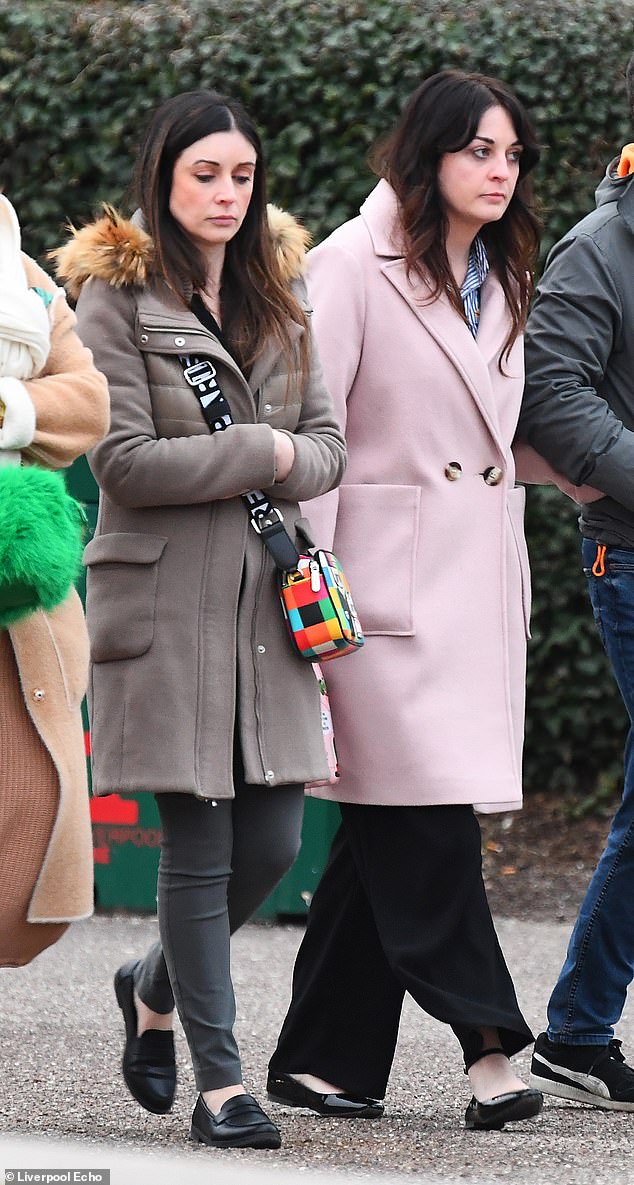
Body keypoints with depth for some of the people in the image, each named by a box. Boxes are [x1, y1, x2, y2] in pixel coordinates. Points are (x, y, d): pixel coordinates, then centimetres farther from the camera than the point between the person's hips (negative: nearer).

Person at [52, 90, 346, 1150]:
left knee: (272, 841, 3)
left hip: (265, 603, 5)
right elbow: (124, 460, -12)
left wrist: (286, 468, -11)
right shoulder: (116, 297, -3)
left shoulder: (279, 297, 14)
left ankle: (156, 986, 30)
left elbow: (328, 447, 11)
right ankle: (218, 1082, 2)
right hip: (164, 602, -5)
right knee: (198, 844, -4)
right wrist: (260, 452, -8)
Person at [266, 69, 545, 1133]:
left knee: (385, 827, 6)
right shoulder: (354, 264, -5)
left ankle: (321, 1061, 10)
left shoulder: (501, 279, 18)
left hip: (481, 579, 7)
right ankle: (488, 1043, -12)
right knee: (425, 813, -13)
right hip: (391, 575, -7)